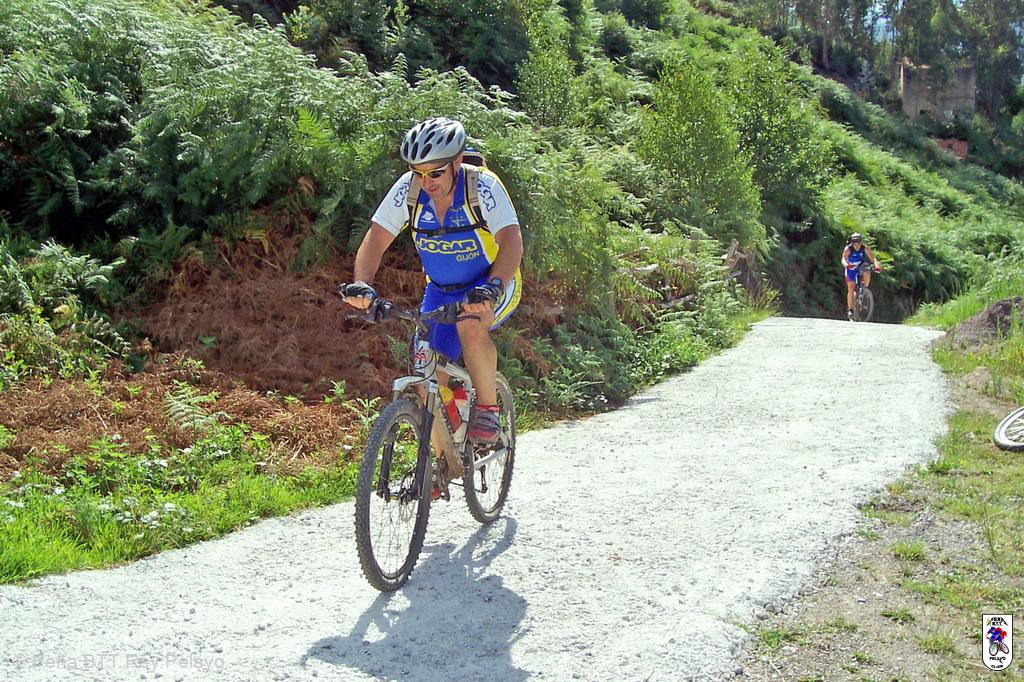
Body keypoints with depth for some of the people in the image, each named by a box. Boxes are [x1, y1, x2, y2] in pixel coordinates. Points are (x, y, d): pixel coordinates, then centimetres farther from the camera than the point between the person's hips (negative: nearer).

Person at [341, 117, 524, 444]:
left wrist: (493, 286, -51)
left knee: (470, 326, -36)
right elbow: (376, 239, -15)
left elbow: (511, 242, -34)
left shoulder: (483, 185, -24)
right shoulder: (408, 189, -14)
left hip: (491, 284, -4)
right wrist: (362, 284, -33)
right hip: (441, 290, 4)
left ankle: (487, 409, -13)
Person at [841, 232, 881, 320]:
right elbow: (843, 260, -40)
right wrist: (846, 265, -63)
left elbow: (872, 258, -27)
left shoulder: (864, 248, -21)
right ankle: (850, 309, 2)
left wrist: (876, 265, -47)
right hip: (851, 268, -1)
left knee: (867, 273, -34)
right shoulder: (848, 249, -26)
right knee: (851, 289, -7)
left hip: (861, 266, 1)